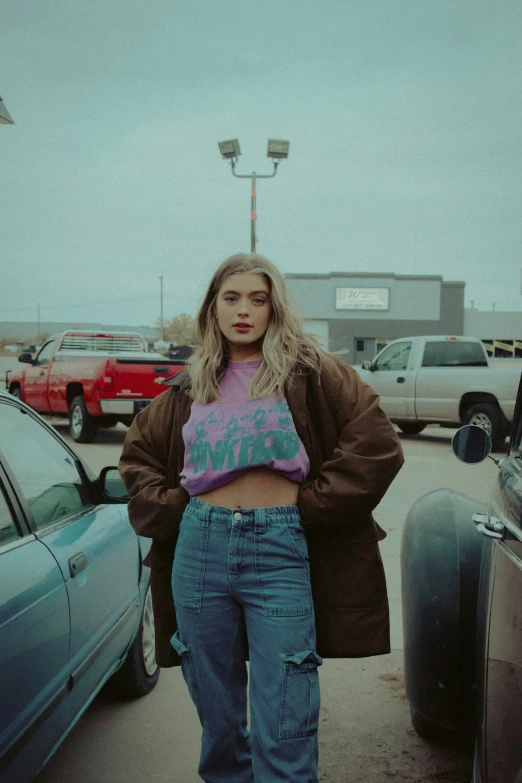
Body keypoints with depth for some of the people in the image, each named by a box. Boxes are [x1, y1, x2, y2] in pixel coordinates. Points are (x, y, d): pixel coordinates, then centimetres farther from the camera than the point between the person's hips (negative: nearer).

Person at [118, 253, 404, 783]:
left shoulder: (309, 372, 1)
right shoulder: (192, 386, 13)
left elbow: (376, 445, -6)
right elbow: (137, 453, 22)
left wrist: (312, 503, -7)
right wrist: (170, 505, 7)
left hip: (279, 549, -3)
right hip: (199, 547, 4)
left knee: (283, 735, -1)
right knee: (217, 719, 17)